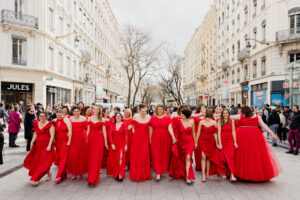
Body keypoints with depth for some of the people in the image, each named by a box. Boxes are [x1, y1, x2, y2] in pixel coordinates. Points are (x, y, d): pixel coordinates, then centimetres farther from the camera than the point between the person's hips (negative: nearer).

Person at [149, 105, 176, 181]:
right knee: (156, 155, -3)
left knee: (164, 155, 7)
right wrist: (150, 139, 6)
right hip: (155, 139, 0)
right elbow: (151, 129, 8)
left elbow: (170, 128, -10)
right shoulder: (153, 118, 4)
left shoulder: (167, 118, 1)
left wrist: (173, 137, -23)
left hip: (165, 139, 0)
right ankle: (158, 173, 0)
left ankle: (163, 170, 26)